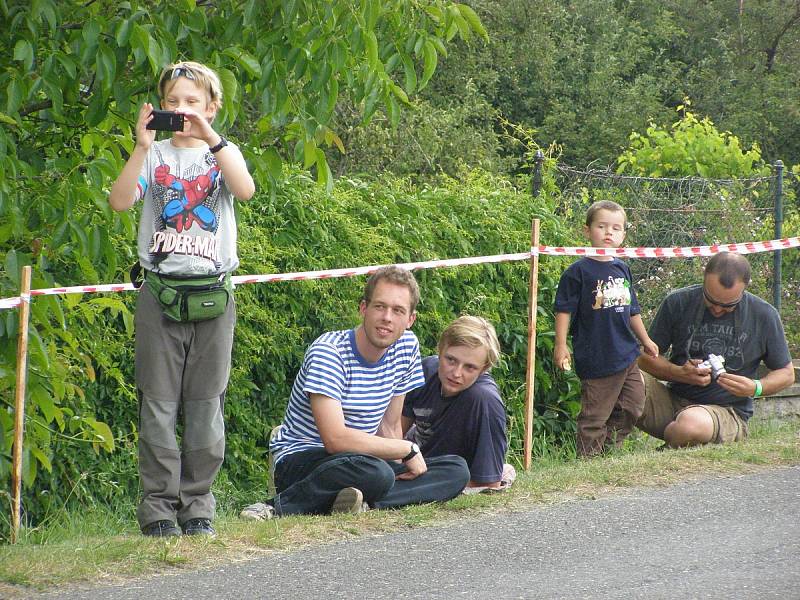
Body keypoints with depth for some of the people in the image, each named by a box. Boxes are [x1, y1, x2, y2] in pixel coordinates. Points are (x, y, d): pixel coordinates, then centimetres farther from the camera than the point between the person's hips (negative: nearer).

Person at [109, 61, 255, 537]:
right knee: (158, 403, -2)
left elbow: (246, 190, -12)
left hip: (214, 292, 1)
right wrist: (143, 147, -17)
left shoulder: (223, 154, 10)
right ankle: (158, 507, 1)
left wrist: (210, 138, -19)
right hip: (161, 291, 0)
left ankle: (198, 506, 8)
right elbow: (119, 201, -8)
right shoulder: (154, 156, 8)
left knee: (206, 404, 2)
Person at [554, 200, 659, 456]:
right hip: (596, 357, -7)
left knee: (633, 407, 9)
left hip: (627, 355, 7)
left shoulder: (622, 269, 12)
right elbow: (564, 310, -9)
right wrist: (560, 345, -15)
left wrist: (645, 340, 25)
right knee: (594, 416, -2)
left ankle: (608, 448, 22)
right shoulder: (578, 271, -8)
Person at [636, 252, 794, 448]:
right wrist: (680, 373, -14)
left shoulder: (763, 316, 0)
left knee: (690, 425, -40)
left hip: (727, 411, -1)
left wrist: (755, 388, -11)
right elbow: (647, 358, 5)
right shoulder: (678, 303, 1)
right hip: (673, 400, 1)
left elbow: (786, 374, 10)